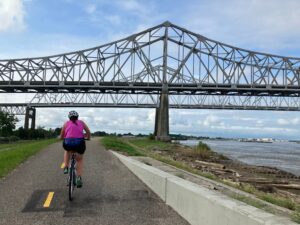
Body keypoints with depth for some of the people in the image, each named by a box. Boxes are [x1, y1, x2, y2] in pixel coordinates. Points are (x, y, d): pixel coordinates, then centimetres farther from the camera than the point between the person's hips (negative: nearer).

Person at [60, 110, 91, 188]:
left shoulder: (66, 123, 17)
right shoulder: (81, 122, 17)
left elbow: (61, 137, 20)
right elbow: (88, 132, 13)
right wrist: (88, 138, 34)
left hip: (68, 143, 0)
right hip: (79, 143, 0)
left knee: (67, 151, 37)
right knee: (79, 160, 23)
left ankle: (66, 167, 23)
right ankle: (79, 178, 8)